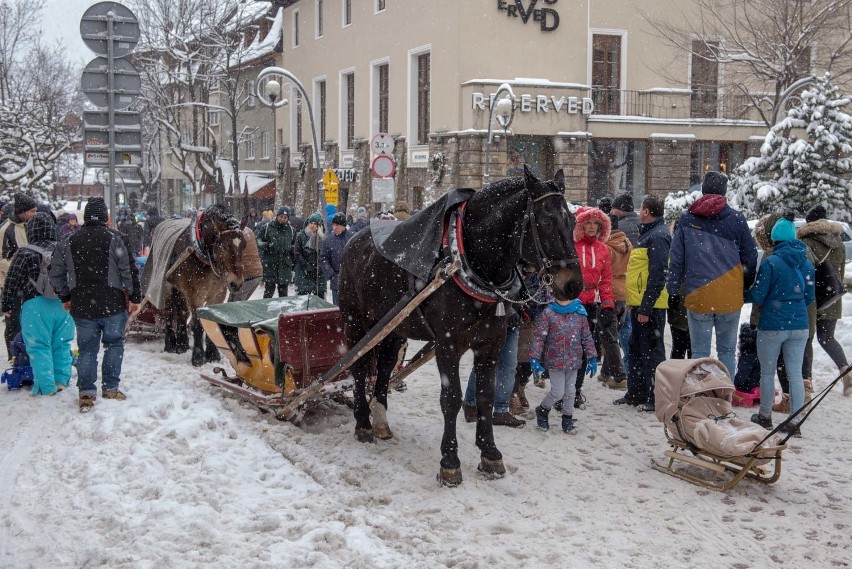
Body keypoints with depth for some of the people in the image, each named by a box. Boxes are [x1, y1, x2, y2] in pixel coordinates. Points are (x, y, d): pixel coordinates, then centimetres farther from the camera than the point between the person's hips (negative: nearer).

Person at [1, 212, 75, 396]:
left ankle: (46, 386, 0)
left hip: (36, 305, -4)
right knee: (61, 344, 14)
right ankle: (61, 380, 20)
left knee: (39, 346, 1)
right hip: (64, 303, 4)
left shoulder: (25, 253, -5)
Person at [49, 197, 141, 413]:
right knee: (114, 345, 12)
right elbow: (129, 270, -10)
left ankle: (86, 393, 7)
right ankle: (110, 388, 15)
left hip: (82, 306, 3)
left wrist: (65, 297, 21)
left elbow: (56, 274, 7)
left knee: (87, 349, 10)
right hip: (113, 304, -3)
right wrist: (135, 297, -1)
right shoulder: (114, 238, -9)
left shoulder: (68, 242, 2)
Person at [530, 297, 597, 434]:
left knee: (570, 392, 10)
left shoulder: (580, 314, 3)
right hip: (555, 360, -3)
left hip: (574, 361, 3)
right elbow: (539, 337, -9)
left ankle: (567, 419, 25)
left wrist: (592, 358, 7)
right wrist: (534, 358, -14)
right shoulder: (548, 313, -8)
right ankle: (542, 411, 24)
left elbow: (587, 337, 9)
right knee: (558, 392, -2)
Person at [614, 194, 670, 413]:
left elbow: (657, 275, -22)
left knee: (651, 350, -3)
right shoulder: (649, 233, 17)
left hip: (649, 305, -10)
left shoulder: (658, 236, -15)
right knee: (636, 348, 16)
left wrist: (646, 308, -23)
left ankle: (656, 399, 4)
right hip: (640, 304, 10)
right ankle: (636, 393, 26)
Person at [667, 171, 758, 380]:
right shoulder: (736, 219, 0)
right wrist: (746, 287, 18)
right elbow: (750, 258, 5)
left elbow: (676, 259, 2)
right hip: (730, 297, 0)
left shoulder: (687, 219, 1)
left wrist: (673, 289, 9)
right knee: (727, 351, 10)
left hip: (697, 296, 0)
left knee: (700, 353, 6)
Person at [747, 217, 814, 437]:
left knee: (767, 372, 11)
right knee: (795, 373, 6)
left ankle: (765, 416, 24)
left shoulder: (770, 263, -14)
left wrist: (747, 292, 11)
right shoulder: (807, 264, 3)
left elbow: (757, 296, -10)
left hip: (772, 326, -4)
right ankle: (795, 422, 7)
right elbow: (809, 297, 12)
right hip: (799, 326, 4)